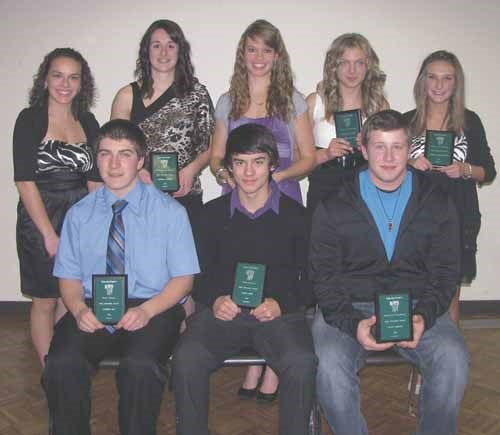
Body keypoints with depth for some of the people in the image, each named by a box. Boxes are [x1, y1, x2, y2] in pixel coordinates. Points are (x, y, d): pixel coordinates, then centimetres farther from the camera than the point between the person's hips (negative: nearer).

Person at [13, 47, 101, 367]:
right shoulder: (31, 119, -6)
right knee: (46, 301, 7)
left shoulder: (87, 122, 7)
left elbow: (95, 180, 8)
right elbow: (24, 181, -11)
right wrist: (50, 234, -14)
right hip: (40, 220, -4)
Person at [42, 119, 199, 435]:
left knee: (140, 366, -32)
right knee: (62, 364, -27)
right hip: (93, 309, 2)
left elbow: (183, 277, 0)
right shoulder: (79, 214, 10)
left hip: (151, 309, -2)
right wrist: (79, 309, -13)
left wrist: (146, 310, -17)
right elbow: (69, 276, 10)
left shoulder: (170, 211, 2)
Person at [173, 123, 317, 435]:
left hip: (279, 313, -1)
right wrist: (214, 300, -7)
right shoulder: (212, 214, 14)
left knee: (302, 362, -30)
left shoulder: (295, 215, 9)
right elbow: (198, 275, 13)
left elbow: (309, 278, 7)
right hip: (223, 312, 1)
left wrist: (281, 303, -11)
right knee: (187, 357, -26)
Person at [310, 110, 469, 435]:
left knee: (453, 359, -25)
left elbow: (445, 272, 6)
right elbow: (324, 276, 0)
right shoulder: (335, 205, 2)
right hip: (350, 307, -1)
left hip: (416, 305, 2)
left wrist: (424, 316, -13)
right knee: (330, 364, -29)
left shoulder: (437, 203, 7)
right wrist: (352, 323, -17)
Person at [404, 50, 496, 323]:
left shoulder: (469, 122, 5)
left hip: (458, 218, 0)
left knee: (449, 293, 7)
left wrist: (465, 170, -11)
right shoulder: (406, 122, 5)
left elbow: (488, 172, 8)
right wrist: (409, 164, -10)